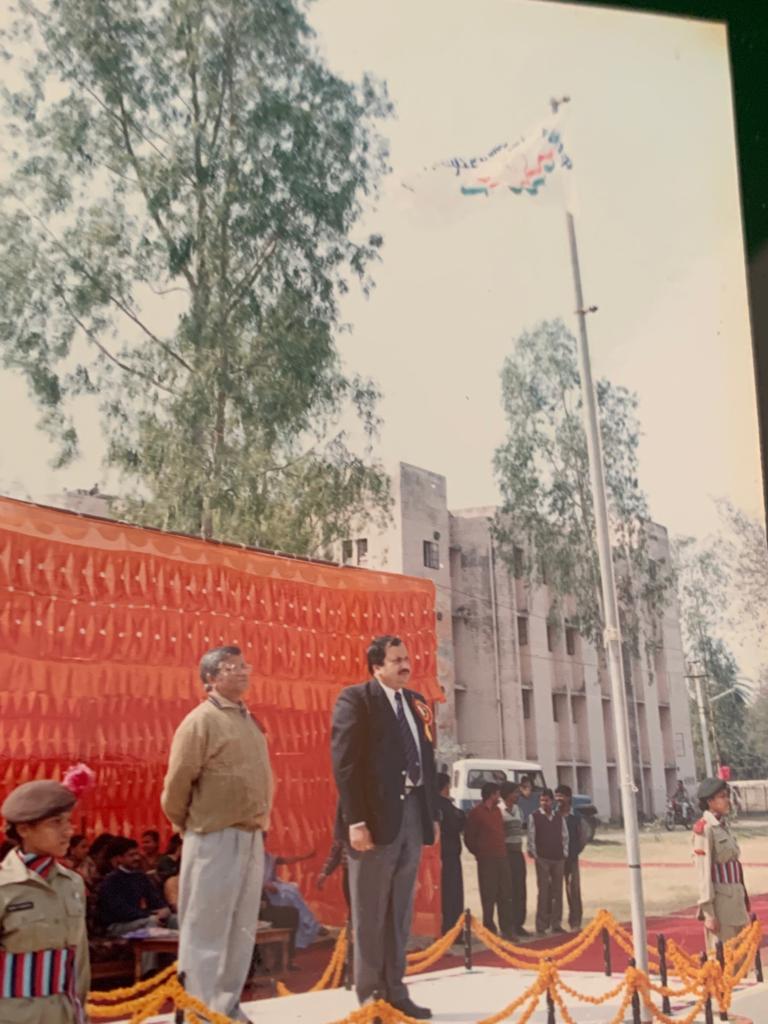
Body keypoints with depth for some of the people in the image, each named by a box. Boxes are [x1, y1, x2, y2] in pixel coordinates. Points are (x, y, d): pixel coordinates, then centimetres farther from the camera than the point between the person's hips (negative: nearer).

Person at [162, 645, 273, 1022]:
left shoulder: (248, 720, 13)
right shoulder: (201, 721, -11)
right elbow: (176, 783, -12)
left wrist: (259, 824, 12)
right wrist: (187, 826, 0)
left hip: (251, 838, 8)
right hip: (215, 839, -8)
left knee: (241, 930, 15)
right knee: (206, 930, 2)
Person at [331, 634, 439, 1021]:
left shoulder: (416, 702, 14)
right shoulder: (355, 699, -6)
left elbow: (427, 761, 16)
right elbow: (345, 762, -13)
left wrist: (433, 814, 9)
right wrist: (355, 821, -20)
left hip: (413, 815, 7)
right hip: (376, 816, -6)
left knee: (400, 912, 13)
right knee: (370, 913, 4)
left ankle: (395, 991, 23)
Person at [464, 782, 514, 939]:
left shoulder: (497, 811, 16)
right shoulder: (476, 812, -6)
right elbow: (469, 838, -3)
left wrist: (503, 850, 12)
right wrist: (479, 853, 4)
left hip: (501, 857, 7)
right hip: (486, 860, -7)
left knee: (505, 894, 8)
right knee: (488, 896, -3)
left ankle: (507, 929, 15)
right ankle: (489, 929, 5)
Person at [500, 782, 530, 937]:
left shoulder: (518, 810, 13)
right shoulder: (499, 810, -10)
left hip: (518, 852, 7)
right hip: (505, 852, -7)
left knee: (520, 889, 7)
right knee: (508, 890, -5)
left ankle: (518, 924, 15)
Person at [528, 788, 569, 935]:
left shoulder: (559, 817, 8)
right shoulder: (534, 817, -3)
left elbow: (565, 836, 11)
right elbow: (531, 838, -4)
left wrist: (564, 853, 3)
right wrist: (535, 855, -7)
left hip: (559, 858, 4)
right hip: (542, 858, -4)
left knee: (557, 891, 7)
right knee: (543, 891, -4)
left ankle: (556, 923, 15)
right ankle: (541, 925, 1)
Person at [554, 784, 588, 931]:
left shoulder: (577, 817, -1)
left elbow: (583, 838, 4)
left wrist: (574, 852, -1)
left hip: (571, 858, -1)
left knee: (573, 890, 0)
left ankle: (575, 922, 7)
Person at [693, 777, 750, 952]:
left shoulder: (723, 825, 11)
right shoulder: (704, 829, -14)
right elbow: (703, 871, -16)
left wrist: (743, 901, 16)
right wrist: (708, 912, -17)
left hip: (735, 900, 8)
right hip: (720, 902, -8)